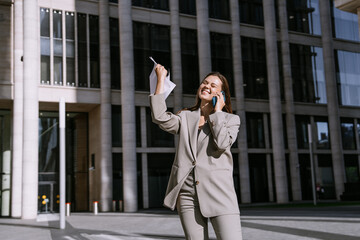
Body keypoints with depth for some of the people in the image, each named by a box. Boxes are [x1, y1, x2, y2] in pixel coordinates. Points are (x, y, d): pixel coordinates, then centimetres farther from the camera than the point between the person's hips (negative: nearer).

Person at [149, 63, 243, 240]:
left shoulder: (231, 119, 10)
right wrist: (161, 79, 3)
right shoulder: (185, 117, 16)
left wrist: (217, 112, 0)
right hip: (187, 194, 2)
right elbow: (159, 117, -3)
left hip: (218, 192, -2)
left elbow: (223, 143, -10)